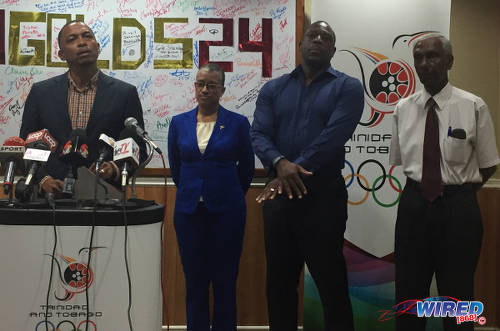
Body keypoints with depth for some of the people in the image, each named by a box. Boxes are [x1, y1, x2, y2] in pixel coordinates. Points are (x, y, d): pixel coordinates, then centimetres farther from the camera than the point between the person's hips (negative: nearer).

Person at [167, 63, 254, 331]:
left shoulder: (238, 123, -1)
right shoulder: (179, 123, 6)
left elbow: (247, 167, 10)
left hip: (227, 211, -2)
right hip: (189, 209, 2)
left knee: (225, 281, 4)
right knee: (194, 280, 7)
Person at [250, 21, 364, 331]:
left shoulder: (348, 88, 1)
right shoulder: (273, 89, 11)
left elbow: (334, 136, -13)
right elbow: (258, 134, 0)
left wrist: (296, 171, -19)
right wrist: (280, 163, -21)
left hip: (325, 192, -3)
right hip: (279, 193, 4)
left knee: (330, 279, 4)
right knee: (279, 279, 13)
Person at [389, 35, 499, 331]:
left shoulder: (474, 106, -7)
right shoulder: (403, 109, 3)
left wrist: (459, 193, 4)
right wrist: (422, 187, 5)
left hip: (458, 207, -3)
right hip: (414, 204, 3)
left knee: (457, 294, 11)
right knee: (409, 293, 13)